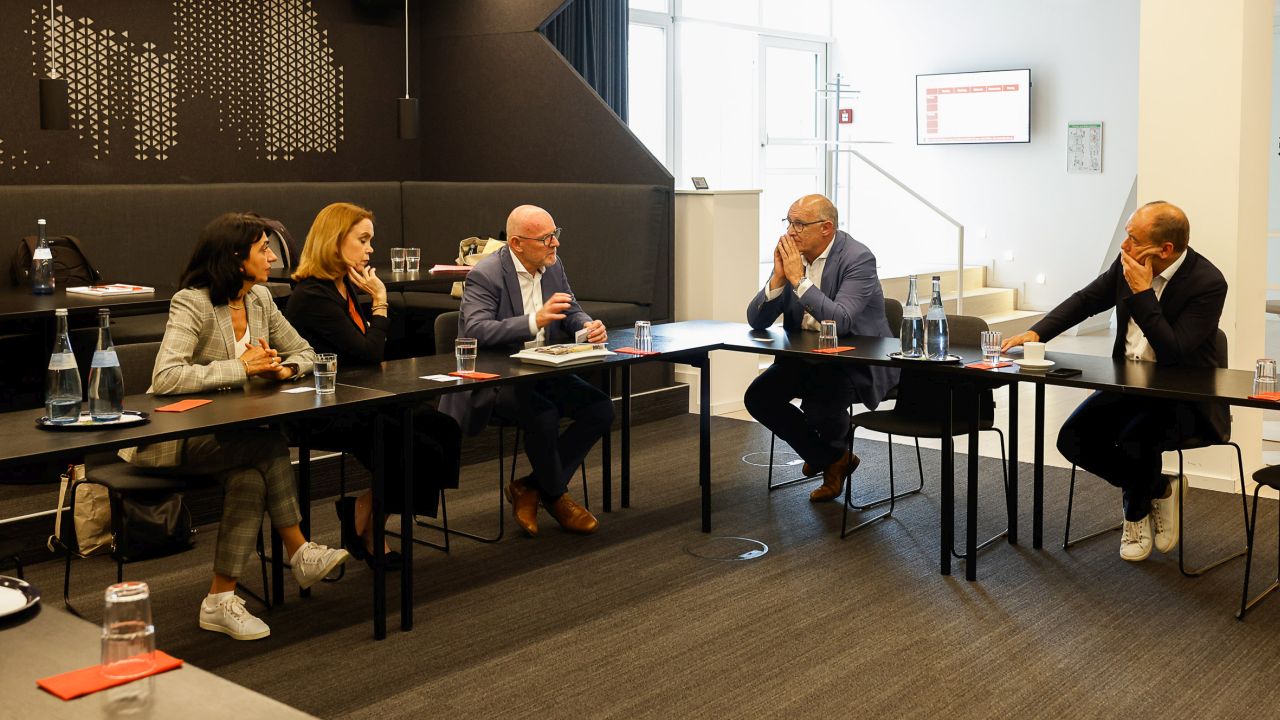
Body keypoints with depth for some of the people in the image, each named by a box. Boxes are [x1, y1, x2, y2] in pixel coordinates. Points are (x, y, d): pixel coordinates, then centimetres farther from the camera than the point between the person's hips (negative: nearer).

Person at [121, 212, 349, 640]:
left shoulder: (259, 299, 3)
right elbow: (166, 378, -32)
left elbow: (304, 352, 13)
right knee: (270, 445, -28)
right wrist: (242, 367, -26)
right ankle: (299, 554, -17)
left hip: (221, 432, 7)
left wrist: (283, 369, -11)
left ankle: (221, 601, -20)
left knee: (251, 477, -26)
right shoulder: (193, 303, -19)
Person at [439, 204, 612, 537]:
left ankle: (530, 487, -1)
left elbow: (572, 313, 15)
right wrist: (536, 320, -39)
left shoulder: (553, 266, 6)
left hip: (543, 373, 7)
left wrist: (588, 326, -11)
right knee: (543, 415, -32)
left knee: (601, 409, -12)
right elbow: (475, 331, -28)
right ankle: (557, 496, -2)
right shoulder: (486, 275, -16)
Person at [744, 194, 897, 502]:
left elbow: (841, 321, -32)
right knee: (757, 397, -12)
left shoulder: (858, 258, -18)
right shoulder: (790, 255, 0)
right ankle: (831, 460, 7)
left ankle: (836, 451, 10)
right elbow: (756, 320, -3)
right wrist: (778, 277, -19)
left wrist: (799, 279, -30)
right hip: (806, 357, 7)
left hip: (856, 360, -7)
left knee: (818, 406, -31)